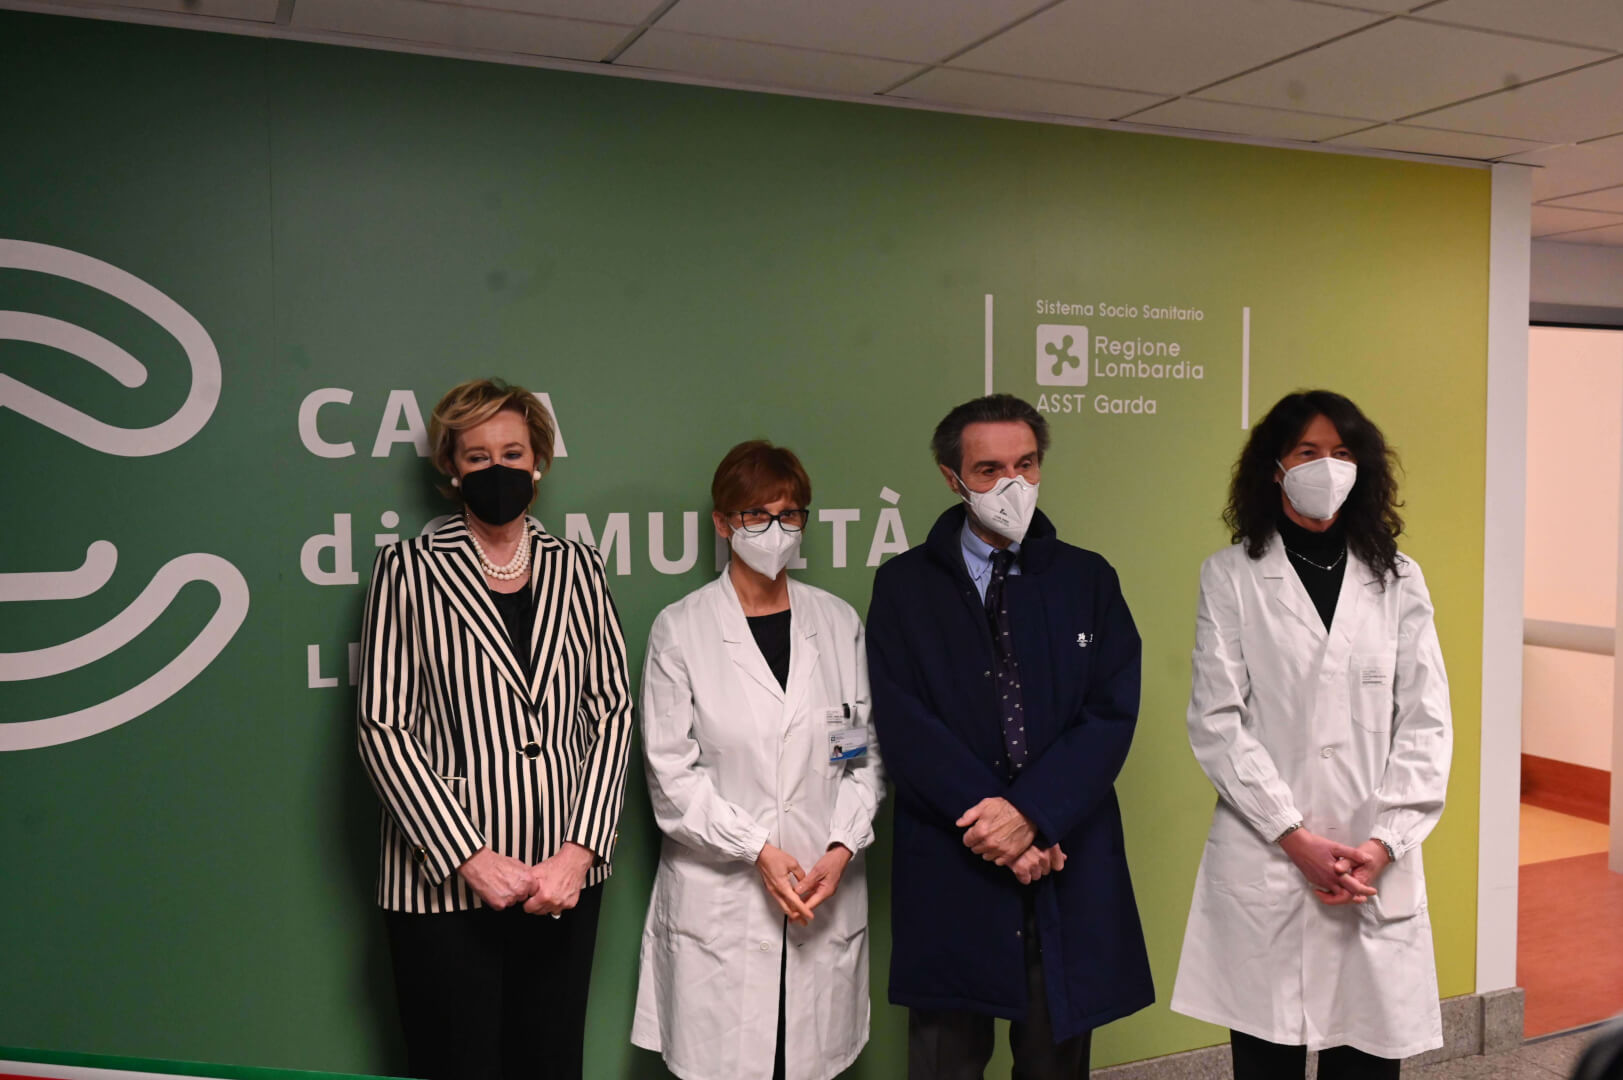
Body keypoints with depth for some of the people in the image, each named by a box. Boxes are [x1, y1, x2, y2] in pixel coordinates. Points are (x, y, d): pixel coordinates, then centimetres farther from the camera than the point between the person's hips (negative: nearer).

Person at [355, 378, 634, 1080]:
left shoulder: (577, 569, 8)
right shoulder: (410, 569, -1)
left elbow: (611, 712, 4)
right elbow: (382, 727, -6)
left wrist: (579, 850, -6)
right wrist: (470, 858, -12)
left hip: (564, 878, 3)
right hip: (444, 883, -3)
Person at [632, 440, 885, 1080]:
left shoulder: (839, 622, 7)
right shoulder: (680, 629, -2)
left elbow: (866, 754, 7)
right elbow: (672, 770, -5)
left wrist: (841, 847, -6)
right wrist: (758, 850, -11)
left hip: (826, 888, 3)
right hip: (719, 896, -2)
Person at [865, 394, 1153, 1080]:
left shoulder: (1088, 579, 7)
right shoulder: (904, 586, 2)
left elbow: (1113, 715, -2)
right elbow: (903, 725, -6)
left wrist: (1032, 813, -15)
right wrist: (988, 821, -15)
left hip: (1070, 867, 2)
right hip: (949, 868, -1)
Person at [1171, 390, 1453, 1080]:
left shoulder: (1399, 581, 9)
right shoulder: (1231, 576, 2)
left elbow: (1425, 723, 5)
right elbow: (1216, 722, -3)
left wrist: (1384, 843, -6)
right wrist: (1295, 838, -10)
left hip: (1379, 869, 2)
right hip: (1263, 867, -2)